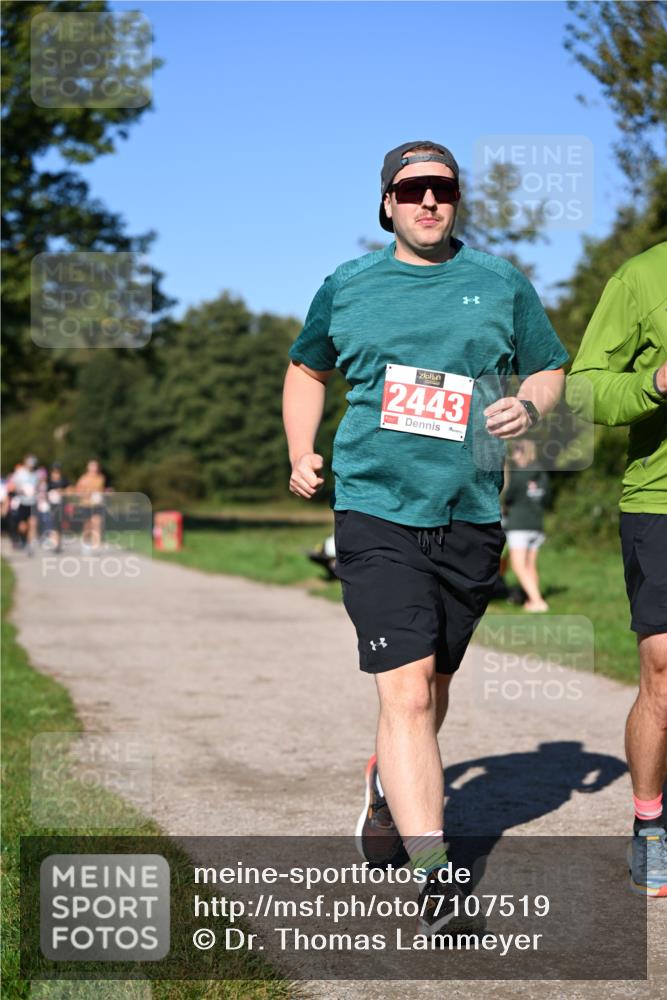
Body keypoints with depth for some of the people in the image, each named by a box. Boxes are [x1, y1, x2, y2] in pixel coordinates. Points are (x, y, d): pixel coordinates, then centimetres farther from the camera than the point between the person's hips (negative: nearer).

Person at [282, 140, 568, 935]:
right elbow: (306, 368, 24)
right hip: (375, 513, -2)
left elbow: (550, 368, 18)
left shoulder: (501, 285, 9)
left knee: (431, 685, 16)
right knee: (407, 694, -15)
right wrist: (301, 453, 9)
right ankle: (432, 874, -16)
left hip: (469, 518, 3)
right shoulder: (346, 288, 9)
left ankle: (387, 790, 45)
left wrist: (528, 405, -5)